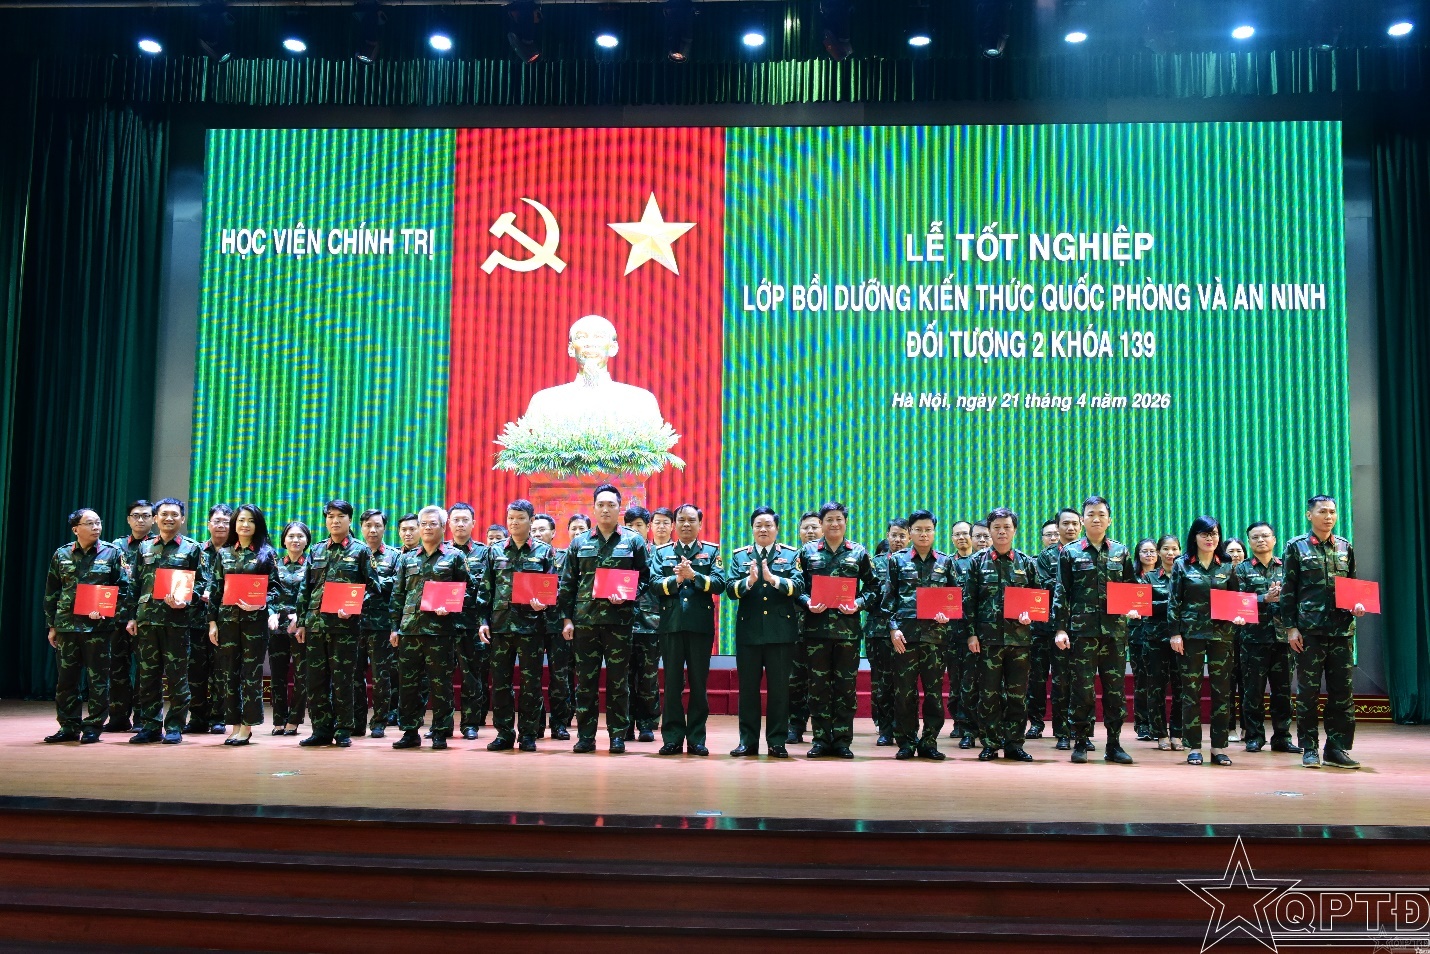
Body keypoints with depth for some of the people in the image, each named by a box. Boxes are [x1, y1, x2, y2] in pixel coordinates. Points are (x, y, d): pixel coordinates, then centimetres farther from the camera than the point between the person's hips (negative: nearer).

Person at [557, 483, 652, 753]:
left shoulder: (634, 541, 6)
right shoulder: (580, 543, 10)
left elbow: (645, 577, 5)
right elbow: (567, 584, 9)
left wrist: (628, 596, -13)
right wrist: (566, 618, 3)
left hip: (619, 618, -1)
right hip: (585, 618, 2)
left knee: (618, 679, 3)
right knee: (585, 679, 4)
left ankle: (617, 735, 11)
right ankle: (585, 735, 11)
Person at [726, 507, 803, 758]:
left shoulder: (791, 554, 5)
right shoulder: (740, 555, 10)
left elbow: (798, 586, -10)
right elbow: (730, 589, -2)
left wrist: (773, 578, -24)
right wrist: (749, 581, -20)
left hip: (781, 631, -1)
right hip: (748, 630, 2)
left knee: (779, 688, 3)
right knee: (747, 687, 6)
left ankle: (777, 742, 11)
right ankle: (747, 741, 14)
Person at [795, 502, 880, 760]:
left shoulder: (859, 553, 7)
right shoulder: (808, 552, 6)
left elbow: (873, 587, 6)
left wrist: (858, 604, -11)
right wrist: (808, 603, -13)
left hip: (848, 627, 0)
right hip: (817, 627, 0)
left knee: (846, 685, 4)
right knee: (818, 684, 4)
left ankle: (842, 739, 11)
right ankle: (821, 739, 12)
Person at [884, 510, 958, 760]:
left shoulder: (946, 562, 11)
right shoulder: (898, 560, 7)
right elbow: (889, 597, 5)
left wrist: (948, 616, -7)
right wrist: (893, 628, -5)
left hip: (936, 632, 1)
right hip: (905, 632, -1)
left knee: (934, 689, 3)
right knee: (904, 690, 0)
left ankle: (929, 742, 12)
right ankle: (906, 742, 10)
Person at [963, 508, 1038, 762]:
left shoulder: (1026, 562, 9)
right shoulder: (978, 561, 5)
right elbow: (969, 600, 3)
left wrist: (1029, 615, -7)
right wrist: (971, 633, -4)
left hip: (1019, 635, 2)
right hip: (988, 636, -1)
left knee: (1018, 693, 4)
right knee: (989, 693, 1)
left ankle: (1014, 744, 14)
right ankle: (990, 745, 9)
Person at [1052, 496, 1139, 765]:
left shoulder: (1121, 552, 11)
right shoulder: (1070, 552, 4)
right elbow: (1061, 593, 2)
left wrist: (1132, 609, -4)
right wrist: (1060, 629, -4)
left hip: (1114, 629, 2)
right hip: (1081, 629, -2)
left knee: (1115, 688, 4)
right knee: (1081, 688, -1)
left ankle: (1114, 744, 13)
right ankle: (1080, 743, 9)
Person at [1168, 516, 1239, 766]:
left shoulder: (1227, 567, 9)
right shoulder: (1182, 565, 3)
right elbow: (1174, 602, 0)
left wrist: (1238, 616, -8)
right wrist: (1175, 633, -6)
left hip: (1221, 634, 2)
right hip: (1191, 633, -2)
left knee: (1222, 690, 2)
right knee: (1191, 689, 0)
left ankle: (1219, 747, 10)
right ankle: (1194, 747, 6)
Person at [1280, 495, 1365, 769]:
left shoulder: (1345, 547, 11)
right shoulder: (1296, 547, 2)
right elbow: (1288, 590, 0)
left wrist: (1357, 605, -2)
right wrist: (1291, 627, -6)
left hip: (1342, 628, 3)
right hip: (1309, 629, -3)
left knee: (1342, 690, 3)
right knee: (1308, 690, 1)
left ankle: (1337, 747, 11)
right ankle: (1309, 749, 9)